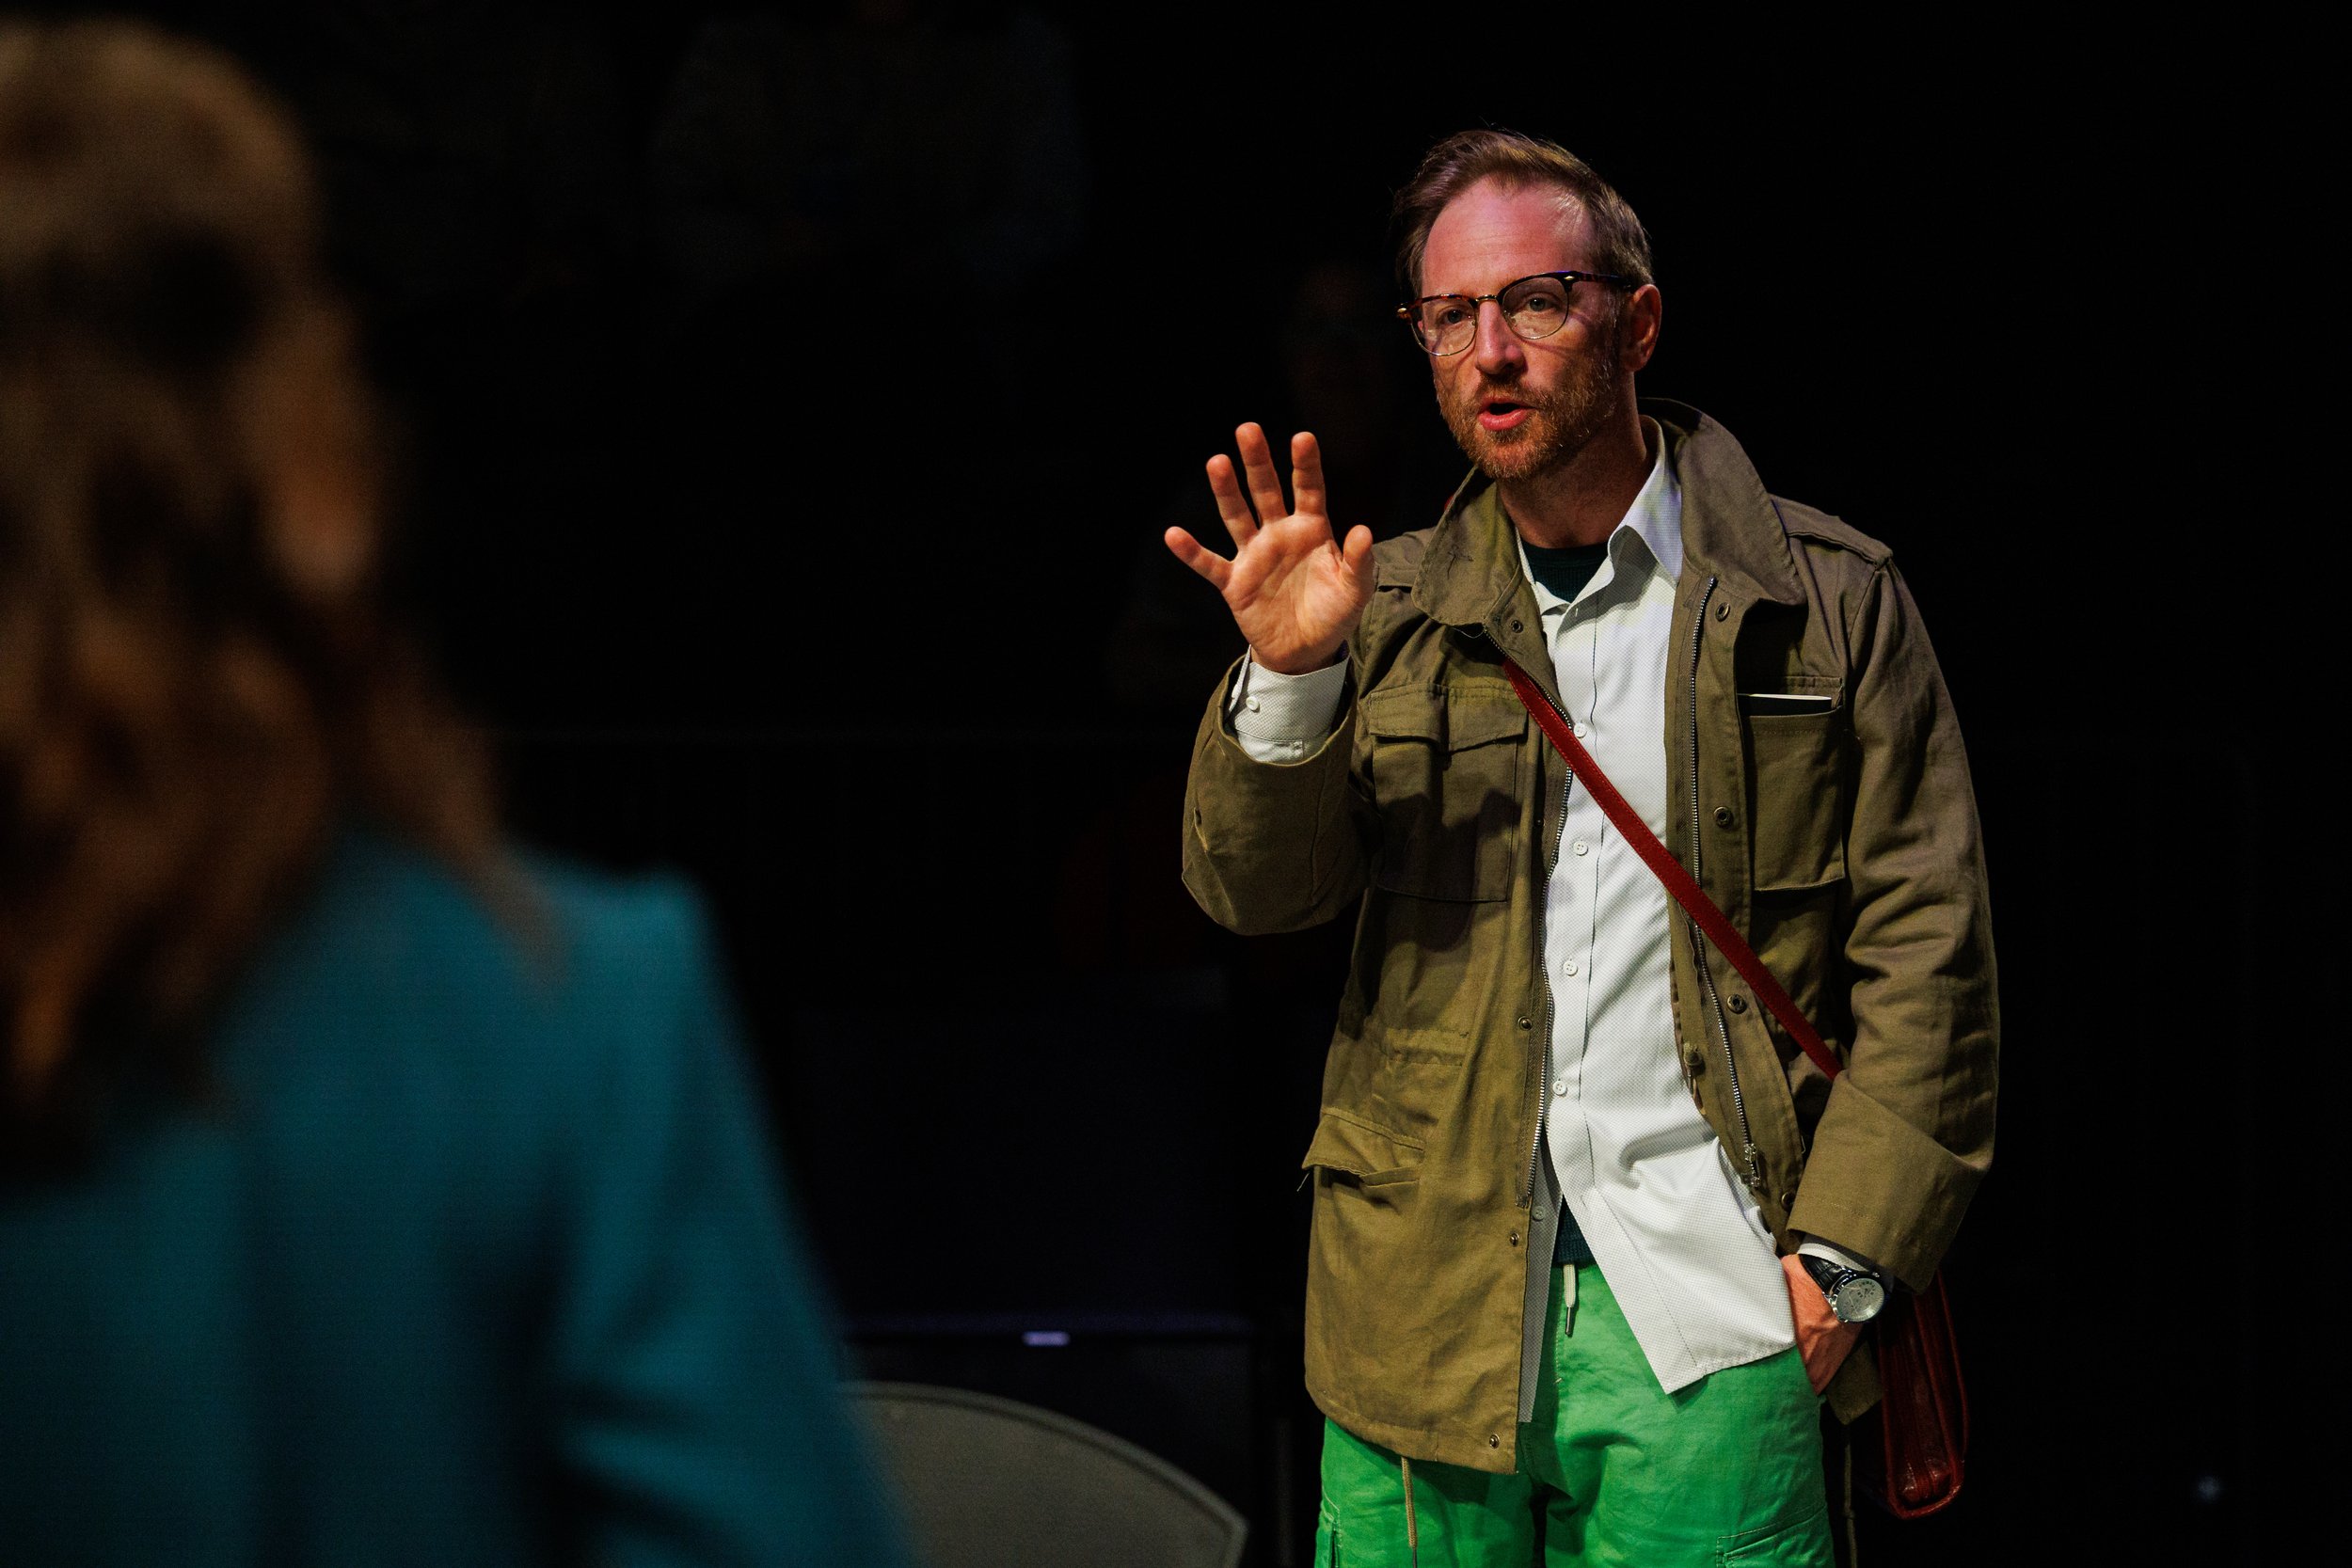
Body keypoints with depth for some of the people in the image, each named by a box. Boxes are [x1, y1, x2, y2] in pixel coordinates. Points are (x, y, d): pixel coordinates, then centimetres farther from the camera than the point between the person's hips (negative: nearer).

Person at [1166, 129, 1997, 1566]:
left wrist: (1840, 1259, -5)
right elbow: (1258, 890, 2)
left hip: (1707, 1308, -2)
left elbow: (1925, 949, 3)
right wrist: (1288, 681, -16)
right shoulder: (1394, 616, 12)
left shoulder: (1827, 601, 5)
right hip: (1426, 1308, 2)